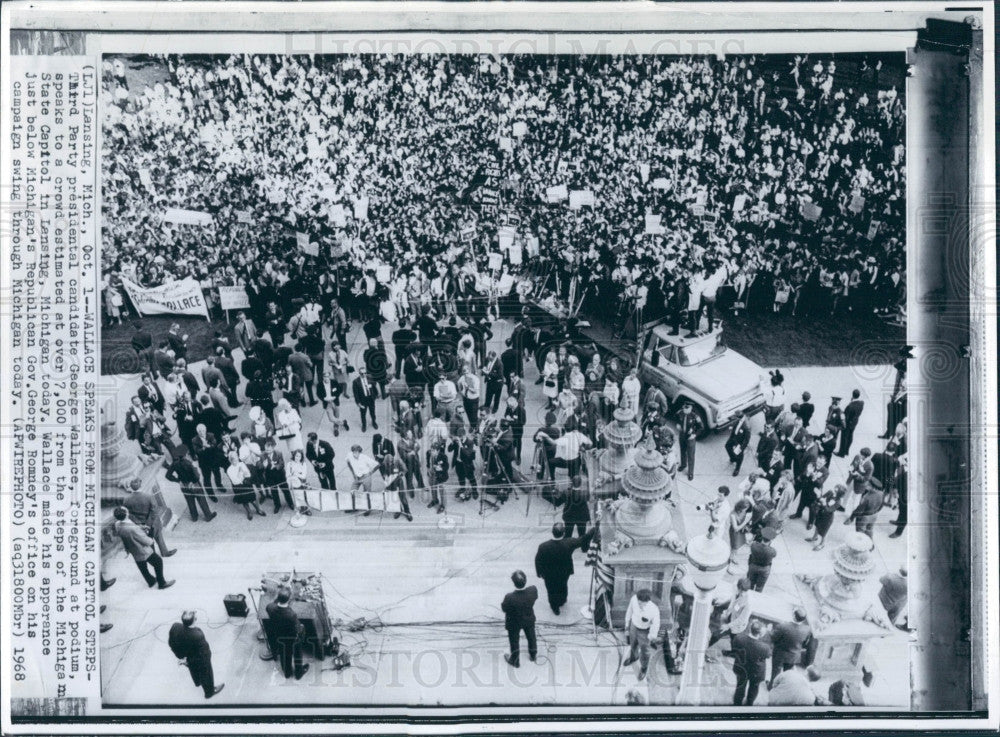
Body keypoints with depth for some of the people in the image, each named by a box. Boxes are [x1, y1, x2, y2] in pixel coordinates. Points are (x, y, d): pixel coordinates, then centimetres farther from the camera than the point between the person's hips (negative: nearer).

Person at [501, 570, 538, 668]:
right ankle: (533, 654, 59)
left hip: (514, 623, -3)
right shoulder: (533, 590, -32)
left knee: (514, 642, 26)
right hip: (529, 619, 3)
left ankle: (515, 661, 50)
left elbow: (504, 609, -23)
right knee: (531, 637, 33)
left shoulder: (510, 598, -42)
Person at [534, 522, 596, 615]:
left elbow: (538, 561, -20)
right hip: (564, 572, 1)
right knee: (563, 586, 33)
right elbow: (584, 539, -20)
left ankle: (555, 607, 51)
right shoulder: (569, 543, -34)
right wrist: (595, 528, -5)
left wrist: (539, 573, 0)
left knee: (552, 589, 28)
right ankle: (562, 601, 60)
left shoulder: (543, 547, -35)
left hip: (549, 575, -1)